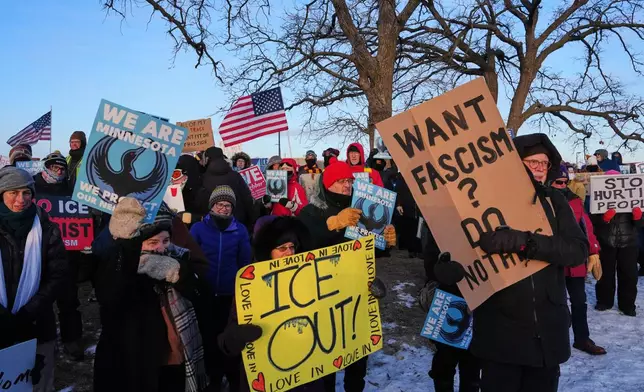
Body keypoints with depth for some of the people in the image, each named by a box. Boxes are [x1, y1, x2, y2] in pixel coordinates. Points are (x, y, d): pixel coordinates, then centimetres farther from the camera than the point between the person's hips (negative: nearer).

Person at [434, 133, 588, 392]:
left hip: (549, 331, 3)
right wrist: (447, 268, -31)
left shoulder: (554, 201, 4)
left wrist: (524, 242, -26)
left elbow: (578, 250, -10)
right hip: (500, 332, -3)